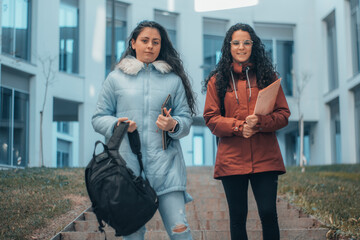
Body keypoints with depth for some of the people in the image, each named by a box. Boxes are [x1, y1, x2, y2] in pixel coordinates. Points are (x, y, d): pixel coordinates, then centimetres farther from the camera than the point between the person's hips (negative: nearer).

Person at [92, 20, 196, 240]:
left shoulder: (174, 80, 12)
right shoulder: (116, 78, 11)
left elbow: (186, 119, 11)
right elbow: (99, 118, 12)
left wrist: (173, 125, -12)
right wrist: (116, 124, -10)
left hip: (166, 166, 0)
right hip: (128, 165, 0)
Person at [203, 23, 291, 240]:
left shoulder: (268, 76, 10)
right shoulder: (217, 80, 9)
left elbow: (283, 114, 6)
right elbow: (211, 119, 4)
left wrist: (260, 122, -14)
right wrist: (238, 127, -13)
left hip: (265, 157, 0)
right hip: (232, 159, 0)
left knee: (268, 213, -5)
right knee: (238, 217, 5)